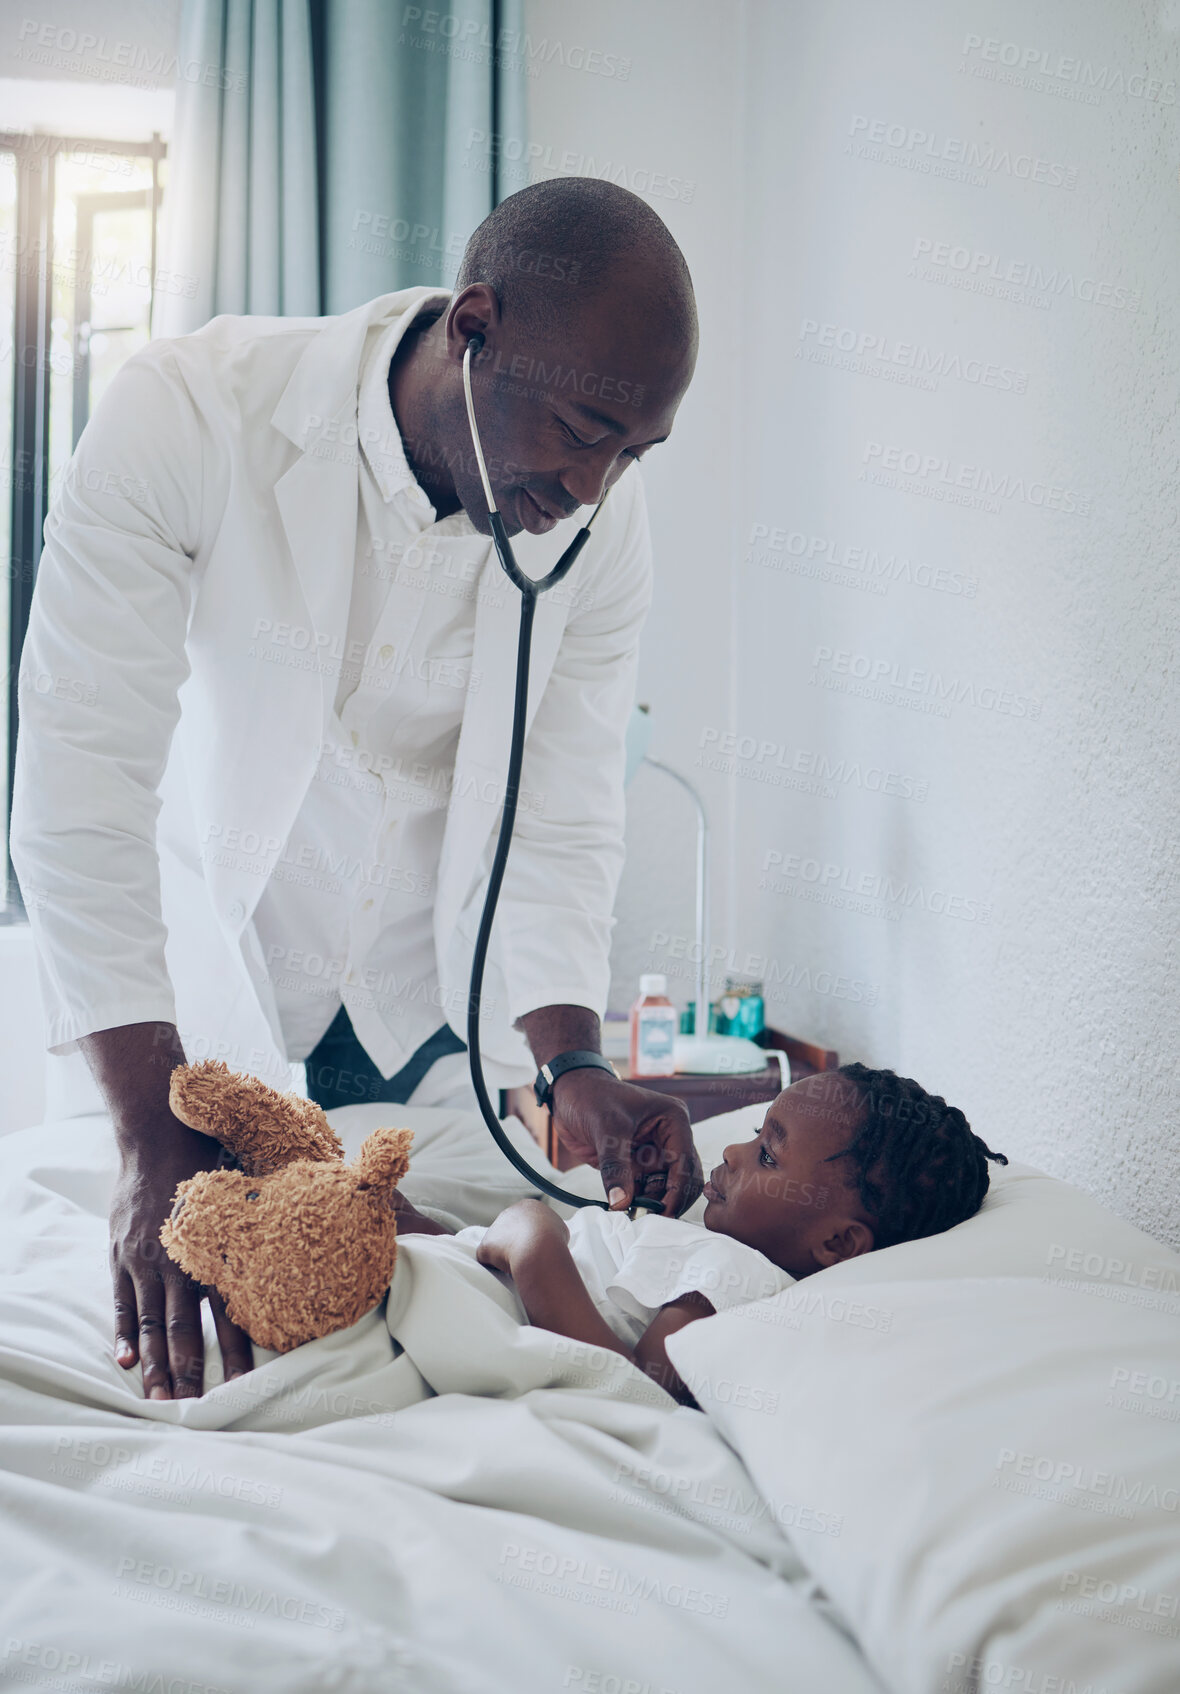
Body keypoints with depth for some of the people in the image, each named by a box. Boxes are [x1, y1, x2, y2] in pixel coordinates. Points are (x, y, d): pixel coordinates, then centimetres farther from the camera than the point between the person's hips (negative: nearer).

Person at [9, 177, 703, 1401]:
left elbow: (560, 819, -13)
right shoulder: (184, 418, -28)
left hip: (431, 985, 3)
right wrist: (155, 1141, -35)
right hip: (206, 945, -2)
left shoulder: (602, 519, -17)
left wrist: (570, 1064, -29)